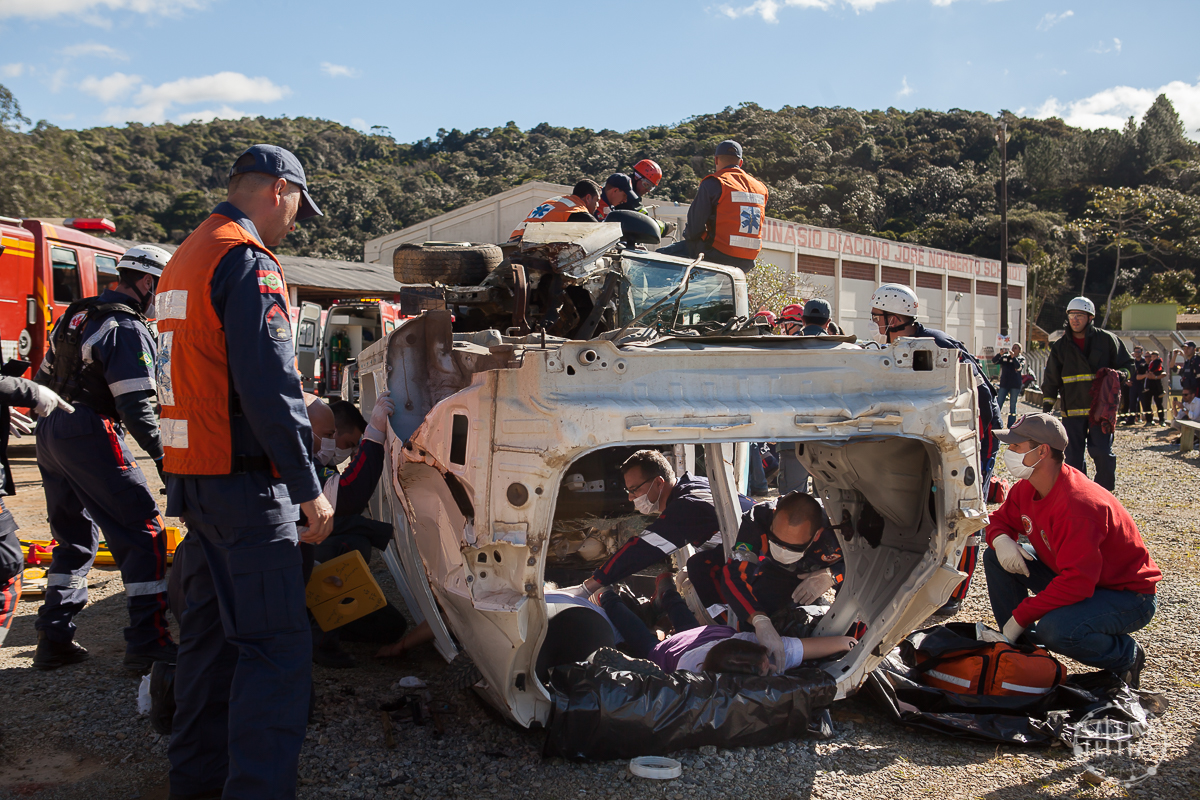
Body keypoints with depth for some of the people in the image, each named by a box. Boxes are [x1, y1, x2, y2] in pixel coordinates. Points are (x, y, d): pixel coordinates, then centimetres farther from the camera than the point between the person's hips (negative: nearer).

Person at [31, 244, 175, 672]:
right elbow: (136, 406, -17)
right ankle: (148, 644, -6)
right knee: (144, 534, -5)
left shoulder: (76, 316, 17)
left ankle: (54, 640, 20)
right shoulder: (129, 329, -12)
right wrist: (163, 455, -11)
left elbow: (44, 380, 23)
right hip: (91, 437, -9)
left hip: (49, 433, 10)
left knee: (74, 538, 19)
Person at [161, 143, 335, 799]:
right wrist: (309, 490, -18)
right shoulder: (249, 261, -13)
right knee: (276, 646, -8)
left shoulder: (184, 259, 18)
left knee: (211, 631, 18)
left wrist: (300, 414, 25)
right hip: (244, 482, -10)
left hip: (192, 476, 10)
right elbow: (268, 387, -21)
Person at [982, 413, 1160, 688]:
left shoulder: (1079, 505, -33)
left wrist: (1020, 617, -31)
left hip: (1129, 596, -8)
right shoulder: (1027, 489, -6)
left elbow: (1076, 583, -37)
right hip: (1074, 577, 8)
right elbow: (1001, 519, 12)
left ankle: (1126, 656, -3)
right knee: (996, 558, -3)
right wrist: (1000, 538, -14)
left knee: (1055, 630, -35)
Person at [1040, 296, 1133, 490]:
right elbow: (1051, 379, 13)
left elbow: (1127, 365, 10)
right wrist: (1047, 405, 5)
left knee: (1103, 454, -7)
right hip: (1072, 411, 2)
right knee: (1073, 459, 3)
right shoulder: (1060, 346, 8)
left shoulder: (1106, 340, 2)